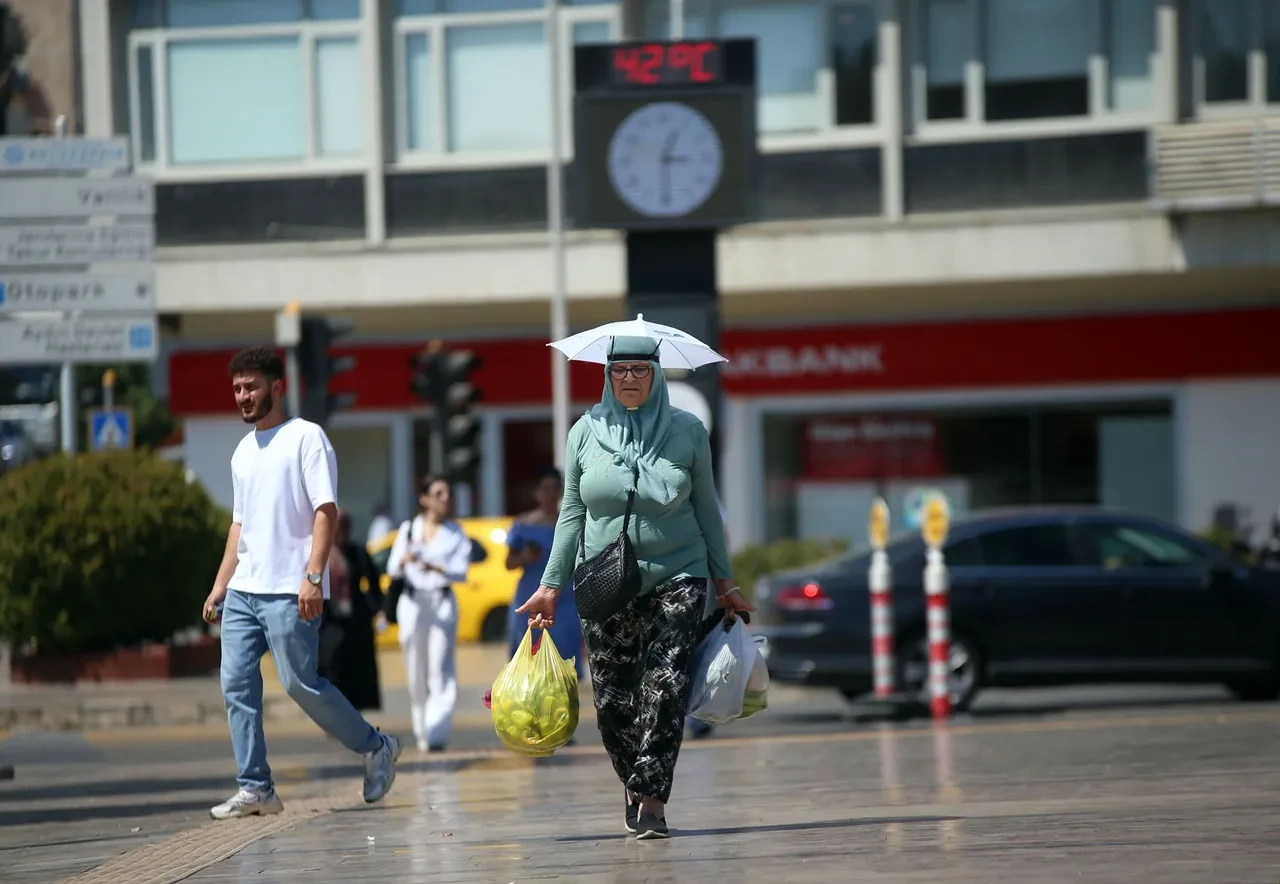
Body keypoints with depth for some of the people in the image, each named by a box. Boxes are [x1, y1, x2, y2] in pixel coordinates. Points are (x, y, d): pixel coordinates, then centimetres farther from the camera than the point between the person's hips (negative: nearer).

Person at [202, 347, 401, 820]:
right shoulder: (243, 451, 20)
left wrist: (313, 576, -20)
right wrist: (221, 584, 19)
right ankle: (255, 789, 2)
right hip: (243, 591, 8)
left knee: (300, 683, -8)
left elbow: (326, 511, -11)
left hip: (287, 591, -8)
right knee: (237, 685, -1)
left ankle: (375, 747, 11)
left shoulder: (306, 437, -4)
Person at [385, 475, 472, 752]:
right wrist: (403, 561, -20)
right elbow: (392, 570, 4)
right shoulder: (408, 529, 11)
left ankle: (436, 734, -19)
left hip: (442, 603, -2)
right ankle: (422, 731, 12)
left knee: (440, 670, -12)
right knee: (416, 671, 2)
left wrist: (436, 568, -24)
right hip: (412, 602, 2)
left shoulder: (456, 534, 8)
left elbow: (461, 571, -4)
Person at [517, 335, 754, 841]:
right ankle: (635, 786, 24)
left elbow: (706, 510, 9)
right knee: (613, 700, 0)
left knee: (666, 684, -17)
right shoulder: (586, 433, 5)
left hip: (676, 576, -1)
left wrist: (724, 583, 9)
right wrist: (551, 586, 6)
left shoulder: (687, 432, 3)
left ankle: (651, 798, -15)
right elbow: (572, 514, 9)